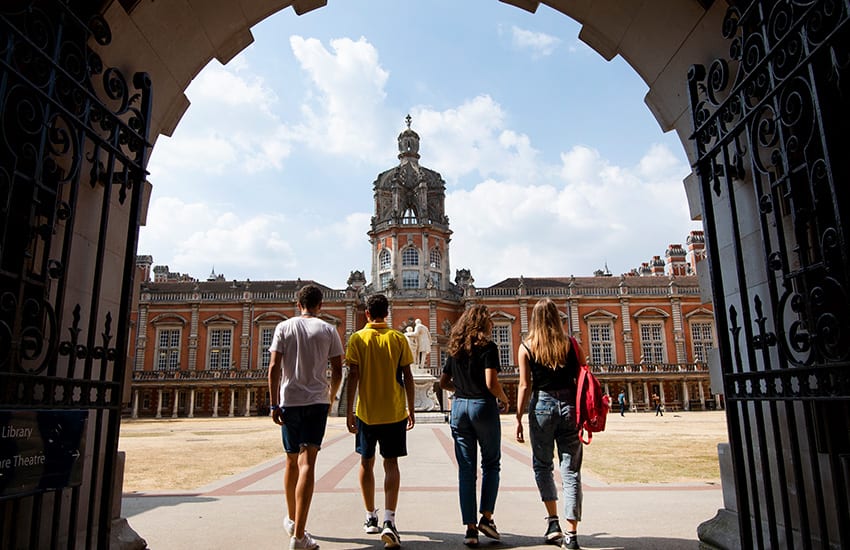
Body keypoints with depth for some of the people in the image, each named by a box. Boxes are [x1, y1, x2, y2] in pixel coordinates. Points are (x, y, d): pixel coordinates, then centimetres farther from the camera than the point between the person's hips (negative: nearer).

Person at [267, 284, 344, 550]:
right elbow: (337, 371, 1)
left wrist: (274, 404, -2)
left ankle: (292, 520, 34)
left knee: (292, 461, 17)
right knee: (307, 463, -5)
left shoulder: (284, 327, 3)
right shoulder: (328, 330, 2)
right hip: (317, 401, -1)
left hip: (289, 401, 2)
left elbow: (274, 368, -4)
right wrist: (331, 397, 18)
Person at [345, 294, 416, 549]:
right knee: (391, 464, 4)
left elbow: (353, 375, -7)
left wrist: (349, 409, -2)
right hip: (394, 411, 0)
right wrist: (411, 409, 7)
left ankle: (371, 518, 26)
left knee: (367, 463, 15)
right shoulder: (398, 338, 0)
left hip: (366, 411, 0)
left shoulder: (358, 338, -2)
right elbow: (407, 376, 0)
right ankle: (389, 521, -10)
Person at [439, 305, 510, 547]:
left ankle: (470, 528, 8)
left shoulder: (455, 349, 10)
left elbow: (443, 382, 13)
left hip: (459, 407, 5)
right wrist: (503, 399, 1)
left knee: (466, 469, 7)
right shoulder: (487, 347, -8)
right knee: (491, 464, 13)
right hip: (483, 407, -5)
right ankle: (486, 517, 8)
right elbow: (491, 383, -17)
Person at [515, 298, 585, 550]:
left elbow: (525, 386, -5)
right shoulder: (571, 345, 1)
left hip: (542, 406, -1)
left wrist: (519, 418, 2)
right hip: (569, 406, 1)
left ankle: (553, 522, 13)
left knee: (542, 465, 17)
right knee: (571, 470, 6)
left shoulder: (526, 347, -2)